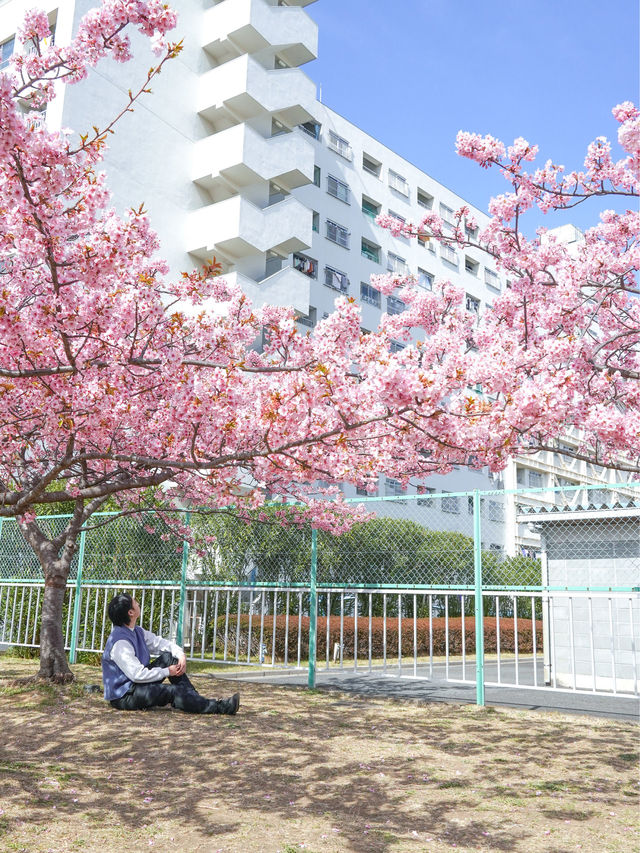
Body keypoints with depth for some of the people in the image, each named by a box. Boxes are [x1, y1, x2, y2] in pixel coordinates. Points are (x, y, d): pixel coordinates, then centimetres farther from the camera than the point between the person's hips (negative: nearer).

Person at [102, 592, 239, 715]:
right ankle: (218, 707, -14)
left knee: (168, 657, -1)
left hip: (137, 684, 9)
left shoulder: (136, 631, 6)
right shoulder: (119, 642, -24)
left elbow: (160, 643, 13)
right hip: (122, 697, -9)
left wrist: (181, 655, -6)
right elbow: (137, 674, -27)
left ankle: (194, 697, -5)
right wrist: (167, 672, -16)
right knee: (173, 691, -21)